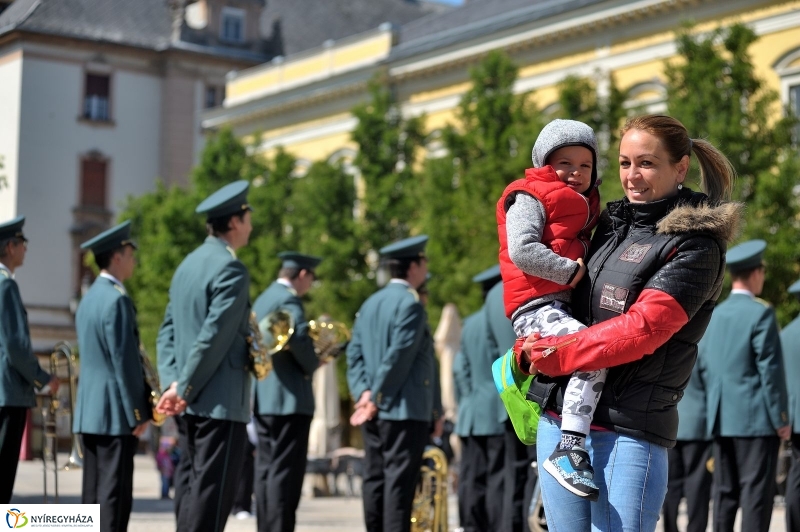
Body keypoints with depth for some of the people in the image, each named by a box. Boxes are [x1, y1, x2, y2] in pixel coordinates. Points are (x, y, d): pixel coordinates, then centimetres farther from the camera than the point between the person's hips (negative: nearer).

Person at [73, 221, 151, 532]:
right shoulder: (117, 299, -14)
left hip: (89, 410, 9)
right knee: (114, 494, -8)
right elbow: (125, 360, -17)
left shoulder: (89, 298, 16)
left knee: (93, 493, 10)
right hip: (115, 412, -9)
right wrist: (139, 413, -13)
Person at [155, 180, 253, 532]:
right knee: (213, 490, -6)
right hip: (221, 401, -9)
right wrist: (184, 388, -13)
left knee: (194, 486, 13)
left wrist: (172, 382, 3)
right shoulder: (230, 270, -13)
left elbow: (168, 330, 12)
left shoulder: (188, 264, 14)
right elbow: (214, 336, -19)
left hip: (191, 401, 9)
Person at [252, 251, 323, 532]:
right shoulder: (288, 299, -11)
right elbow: (300, 340, -23)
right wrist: (313, 365, -4)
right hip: (289, 398, -9)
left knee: (266, 468, 10)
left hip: (263, 398, 9)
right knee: (286, 470, -8)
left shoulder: (262, 299, 17)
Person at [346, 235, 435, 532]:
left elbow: (355, 354, 9)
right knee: (399, 480, -8)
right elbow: (398, 357, -17)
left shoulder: (370, 304, 15)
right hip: (405, 408, -8)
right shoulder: (410, 303, -10)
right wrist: (376, 399, -12)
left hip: (374, 410, 8)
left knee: (375, 479, 9)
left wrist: (363, 392, 0)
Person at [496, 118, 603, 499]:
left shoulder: (583, 206, 28)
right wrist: (571, 271, -14)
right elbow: (521, 250, -16)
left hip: (565, 305, 10)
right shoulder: (530, 199, -1)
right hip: (537, 307, -10)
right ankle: (569, 449, -36)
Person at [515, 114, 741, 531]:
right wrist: (530, 345, 6)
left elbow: (642, 328, -16)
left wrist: (551, 355, -13)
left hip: (627, 429, -7)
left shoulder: (695, 245, -5)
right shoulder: (611, 224, 16)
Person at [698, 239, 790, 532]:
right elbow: (770, 368, -13)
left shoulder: (715, 315, 10)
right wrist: (780, 418, -8)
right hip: (756, 419, -7)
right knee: (756, 492, -5)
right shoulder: (761, 312, -11)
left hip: (721, 420, 7)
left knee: (725, 492, 10)